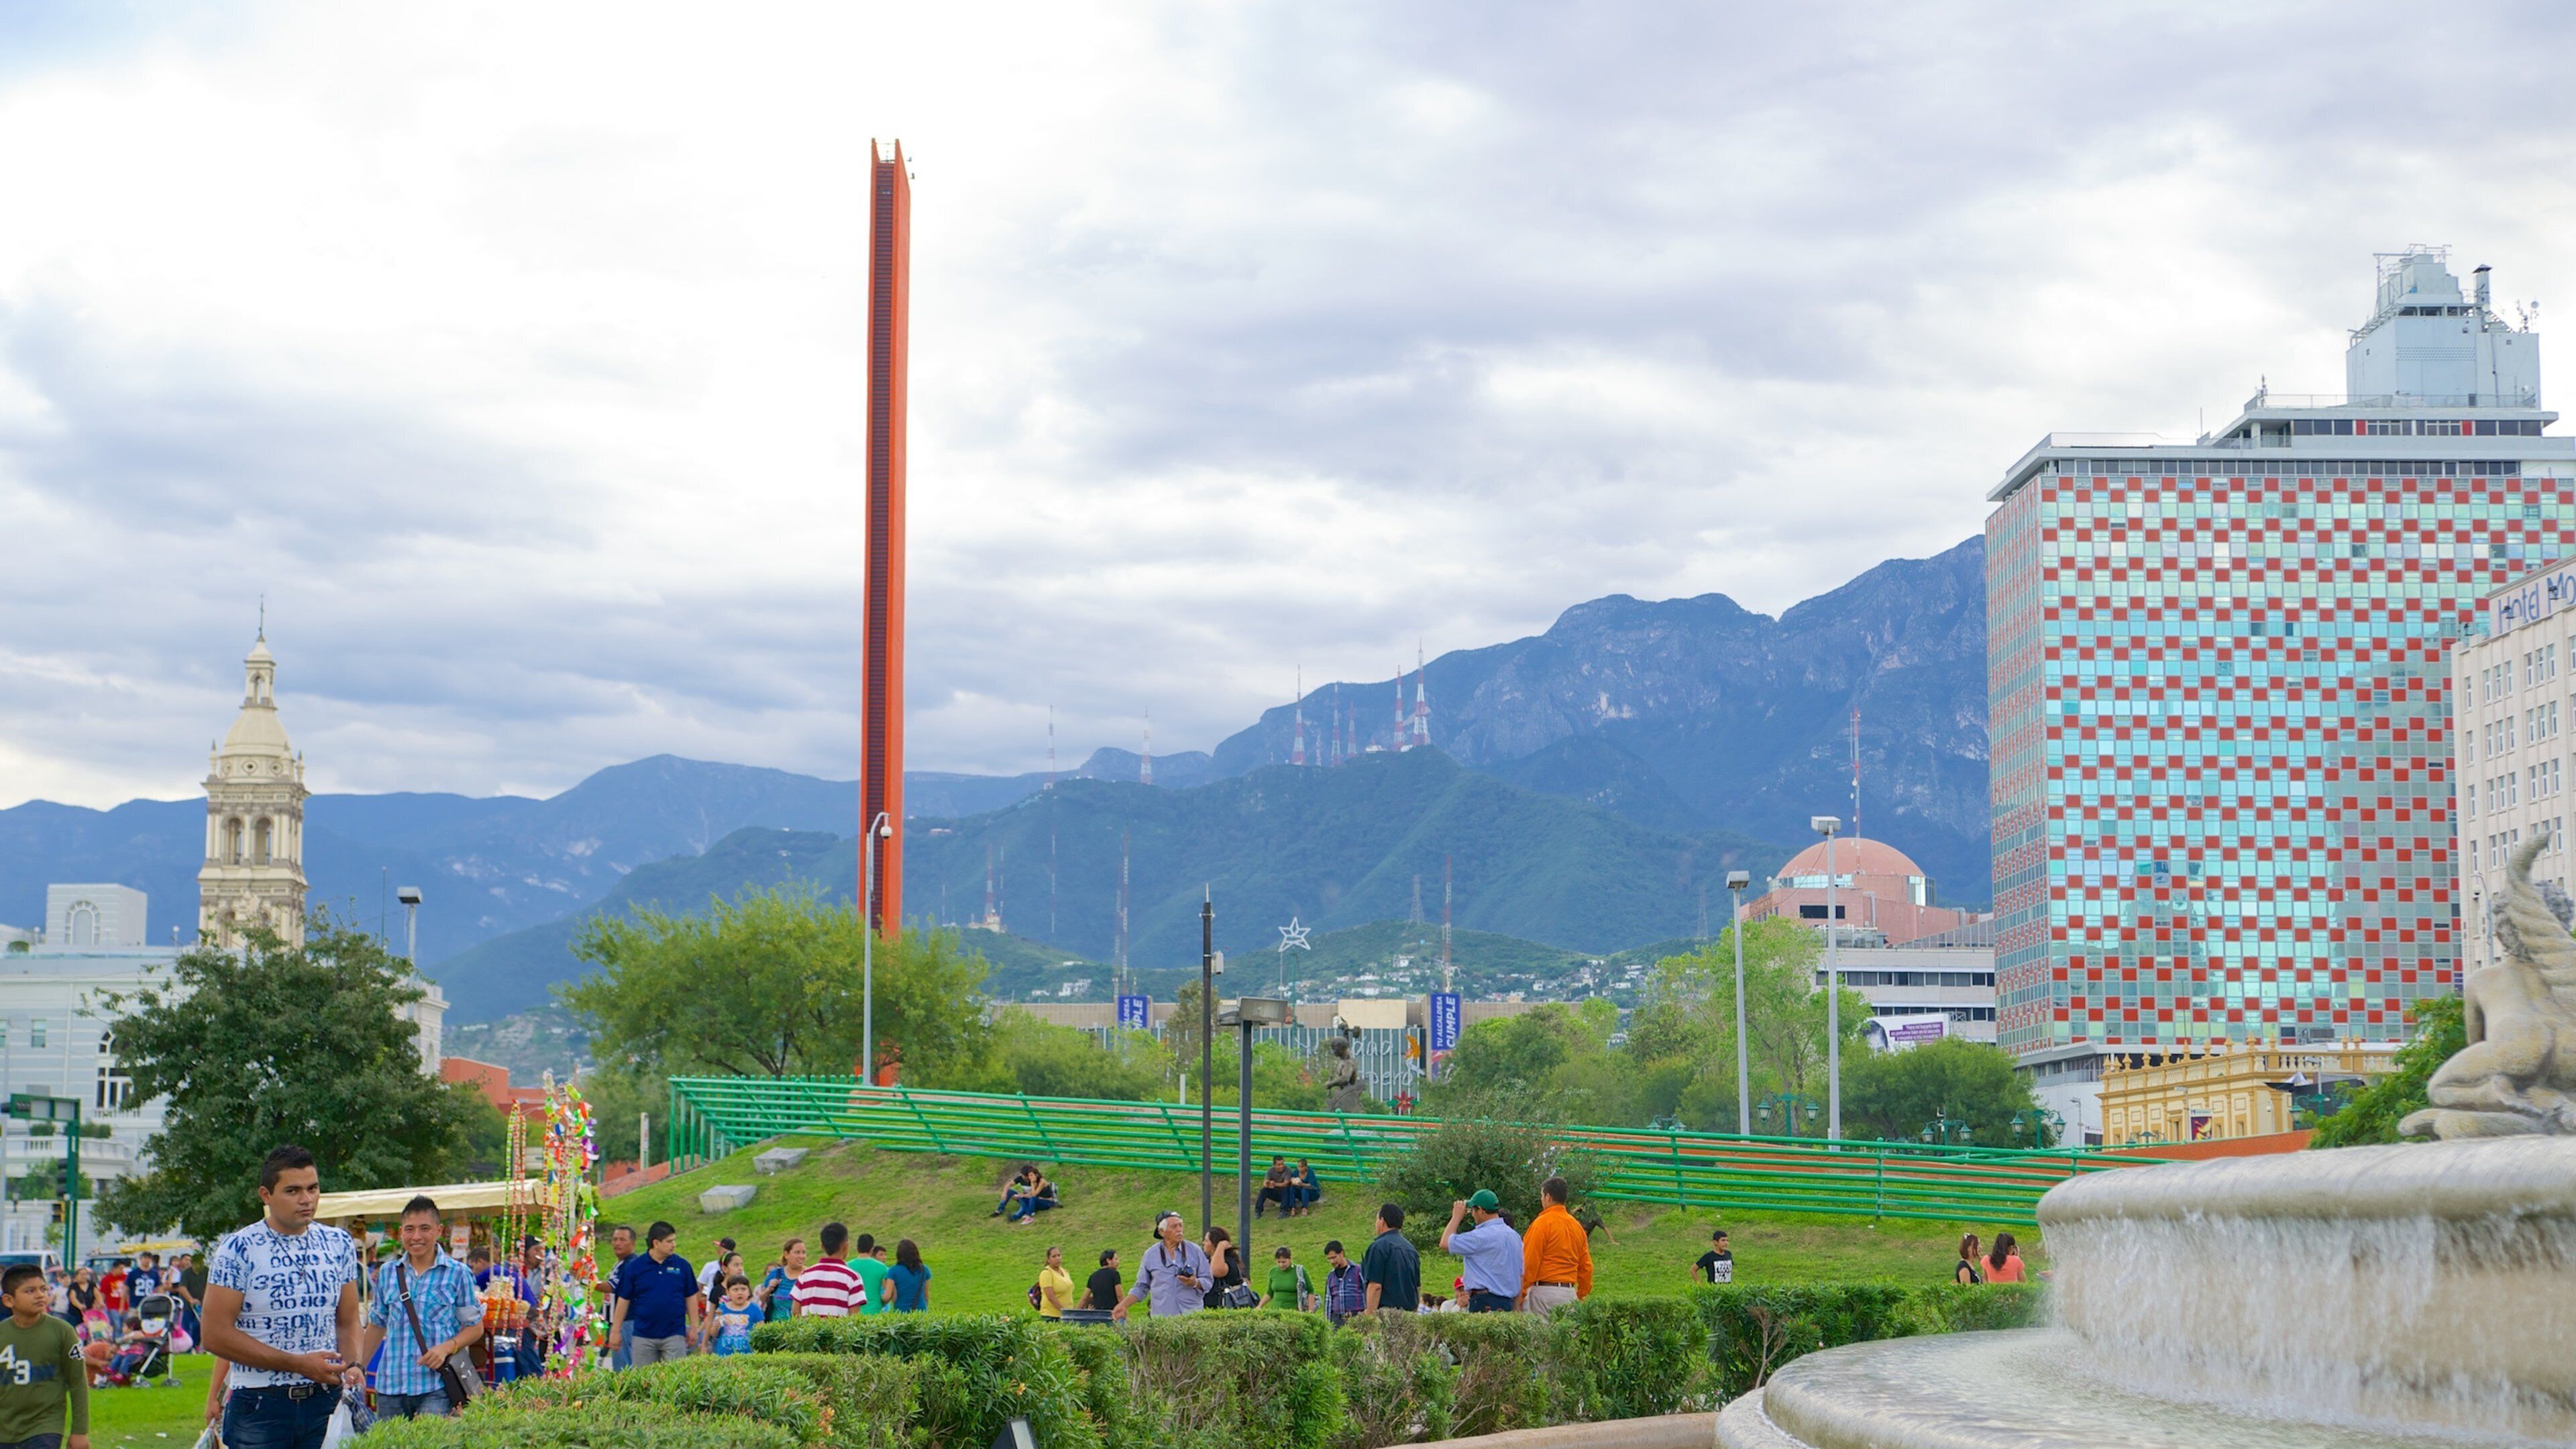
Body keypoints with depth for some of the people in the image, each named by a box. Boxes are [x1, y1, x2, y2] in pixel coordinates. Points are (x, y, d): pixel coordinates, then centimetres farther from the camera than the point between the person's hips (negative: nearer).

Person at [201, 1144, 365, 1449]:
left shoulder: (339, 1245, 10)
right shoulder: (238, 1249, -5)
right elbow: (216, 1335, -10)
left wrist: (354, 1366, -7)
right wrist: (298, 1364, -15)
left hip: (326, 1403, 4)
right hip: (258, 1407, -4)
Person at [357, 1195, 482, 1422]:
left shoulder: (457, 1274, 2)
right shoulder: (387, 1273, 11)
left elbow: (475, 1327, 6)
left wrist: (447, 1347, -11)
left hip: (436, 1386, -3)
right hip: (391, 1386, 3)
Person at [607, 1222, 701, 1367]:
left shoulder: (682, 1265, 2)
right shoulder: (634, 1266, -1)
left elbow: (690, 1298, 9)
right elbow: (623, 1300, 3)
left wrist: (694, 1328, 7)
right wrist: (615, 1331, 2)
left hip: (674, 1334, 0)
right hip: (644, 1335, 0)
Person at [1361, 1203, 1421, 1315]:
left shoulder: (1378, 1247, -8)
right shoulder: (1410, 1248, 17)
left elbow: (1376, 1286, -14)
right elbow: (1418, 1288, 19)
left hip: (1387, 1310, -8)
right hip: (1409, 1312, 8)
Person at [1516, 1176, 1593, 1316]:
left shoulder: (1542, 1223, -8)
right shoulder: (1577, 1226, 13)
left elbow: (1529, 1264, -11)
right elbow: (1586, 1266, 16)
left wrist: (1520, 1295, -8)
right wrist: (1582, 1295, 23)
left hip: (1544, 1290, -7)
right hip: (1570, 1292, 7)